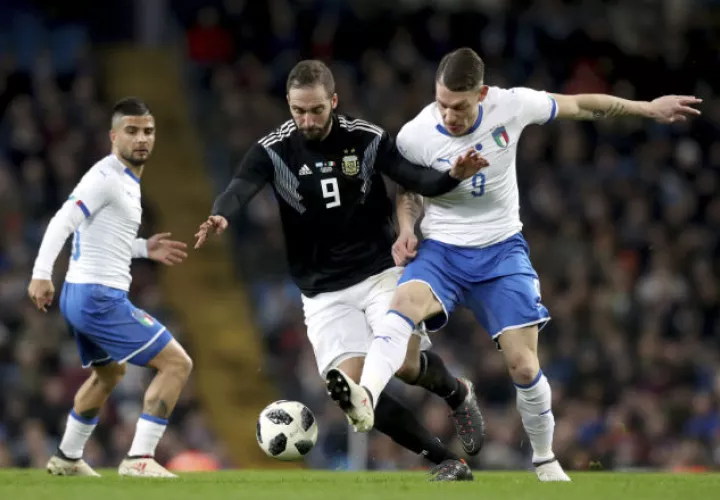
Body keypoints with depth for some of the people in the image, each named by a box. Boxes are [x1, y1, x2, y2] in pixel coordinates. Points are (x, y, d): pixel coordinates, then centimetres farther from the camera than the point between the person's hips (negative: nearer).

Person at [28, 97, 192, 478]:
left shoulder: (126, 181, 16)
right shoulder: (107, 177, -15)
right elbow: (64, 221, -26)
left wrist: (145, 249, 21)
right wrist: (41, 273, -36)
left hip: (81, 296, 11)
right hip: (100, 297, -11)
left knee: (109, 372, 33)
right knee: (177, 363, -11)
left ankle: (67, 458, 44)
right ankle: (139, 458, -13)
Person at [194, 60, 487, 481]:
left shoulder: (368, 139, -7)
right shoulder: (273, 151, -9)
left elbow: (419, 179, -11)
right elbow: (240, 189, -25)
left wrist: (453, 176, -33)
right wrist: (220, 217, -48)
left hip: (380, 272, -1)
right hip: (324, 292, 1)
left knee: (403, 366, -19)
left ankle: (458, 393, 18)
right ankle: (449, 462, -3)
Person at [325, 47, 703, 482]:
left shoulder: (511, 106, -16)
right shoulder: (414, 137, -14)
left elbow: (580, 106, 0)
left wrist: (649, 108, 7)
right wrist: (407, 229, -10)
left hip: (501, 251, 1)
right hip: (442, 250, -1)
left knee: (524, 366, -5)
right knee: (404, 304, -34)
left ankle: (545, 460, 20)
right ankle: (365, 400, -56)